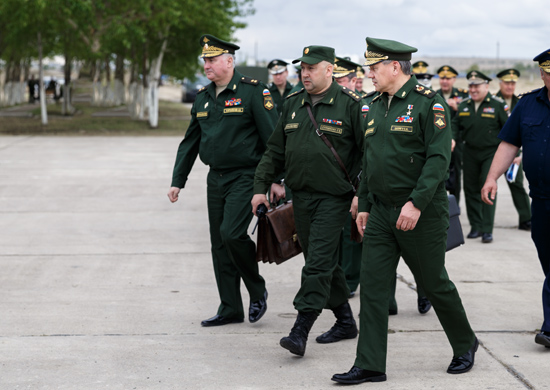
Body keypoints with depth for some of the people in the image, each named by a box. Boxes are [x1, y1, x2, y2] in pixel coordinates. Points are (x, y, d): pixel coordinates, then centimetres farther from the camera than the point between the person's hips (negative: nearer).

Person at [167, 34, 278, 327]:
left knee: (232, 233, -20)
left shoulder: (252, 91, -8)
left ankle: (257, 291, 4)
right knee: (219, 244, 7)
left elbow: (272, 137, -10)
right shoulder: (203, 97, 11)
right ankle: (230, 309, 16)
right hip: (216, 179, 7)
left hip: (246, 178, -7)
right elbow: (189, 143, 17)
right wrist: (177, 181, 15)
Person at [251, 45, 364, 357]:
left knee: (319, 264, -10)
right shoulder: (293, 104, 11)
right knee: (324, 263, 12)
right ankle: (346, 321, 25)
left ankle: (301, 331, -12)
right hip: (301, 196, 6)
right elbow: (275, 151, 16)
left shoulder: (350, 104, -6)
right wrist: (261, 187, 9)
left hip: (334, 198, -6)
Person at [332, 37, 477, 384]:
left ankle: (465, 345, 30)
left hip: (422, 214, -6)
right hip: (382, 212, 6)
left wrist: (416, 203, -25)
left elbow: (439, 158, -18)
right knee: (372, 287, -1)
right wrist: (364, 206, 15)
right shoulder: (376, 106, 12)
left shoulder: (428, 103, -11)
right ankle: (370, 366, 2)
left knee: (436, 284, 7)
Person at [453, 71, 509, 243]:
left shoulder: (498, 105, -6)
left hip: (491, 153, -5)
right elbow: (456, 125, 16)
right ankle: (475, 226, 19)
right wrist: (453, 139, -3)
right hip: (470, 153, 5)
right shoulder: (464, 105, 6)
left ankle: (487, 230, -8)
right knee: (471, 188, 7)